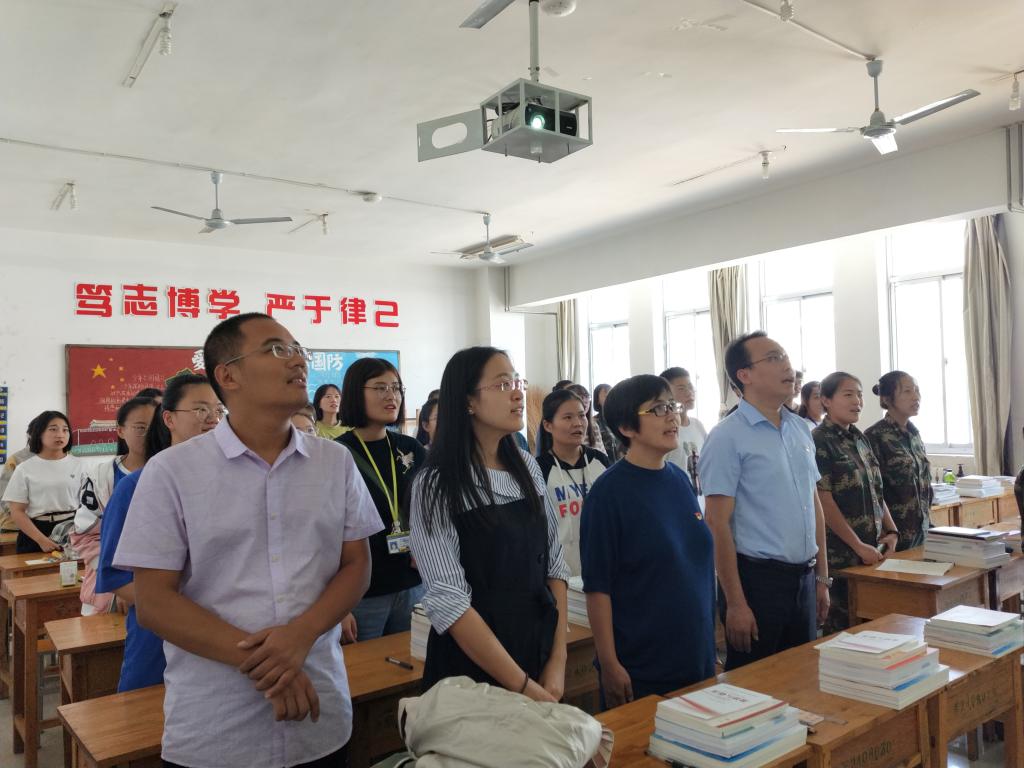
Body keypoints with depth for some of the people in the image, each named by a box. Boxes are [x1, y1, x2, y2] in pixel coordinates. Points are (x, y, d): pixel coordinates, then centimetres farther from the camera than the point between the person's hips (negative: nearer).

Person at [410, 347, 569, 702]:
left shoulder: (527, 467, 2)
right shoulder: (436, 485, -16)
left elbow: (553, 563, 4)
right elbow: (448, 600, -20)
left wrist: (558, 659, -4)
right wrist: (522, 685, -19)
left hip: (540, 653, 6)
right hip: (472, 671, -5)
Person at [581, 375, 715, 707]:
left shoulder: (680, 480, 3)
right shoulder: (610, 490, -16)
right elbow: (597, 586, -16)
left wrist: (710, 643, 14)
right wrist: (609, 665, -16)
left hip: (697, 657, 6)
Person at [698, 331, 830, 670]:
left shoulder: (801, 429, 9)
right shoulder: (727, 437, -13)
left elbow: (815, 505, 15)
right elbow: (718, 524, -15)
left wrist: (821, 578, 15)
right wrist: (735, 603, -16)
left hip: (803, 578, 7)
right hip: (757, 578, -6)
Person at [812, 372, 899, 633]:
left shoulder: (859, 438, 12)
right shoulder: (819, 442, -12)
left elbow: (876, 491, 17)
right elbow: (824, 501, -16)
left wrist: (891, 531, 6)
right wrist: (859, 546, -15)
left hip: (874, 552, 8)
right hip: (841, 557, -7)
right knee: (842, 627, 2)